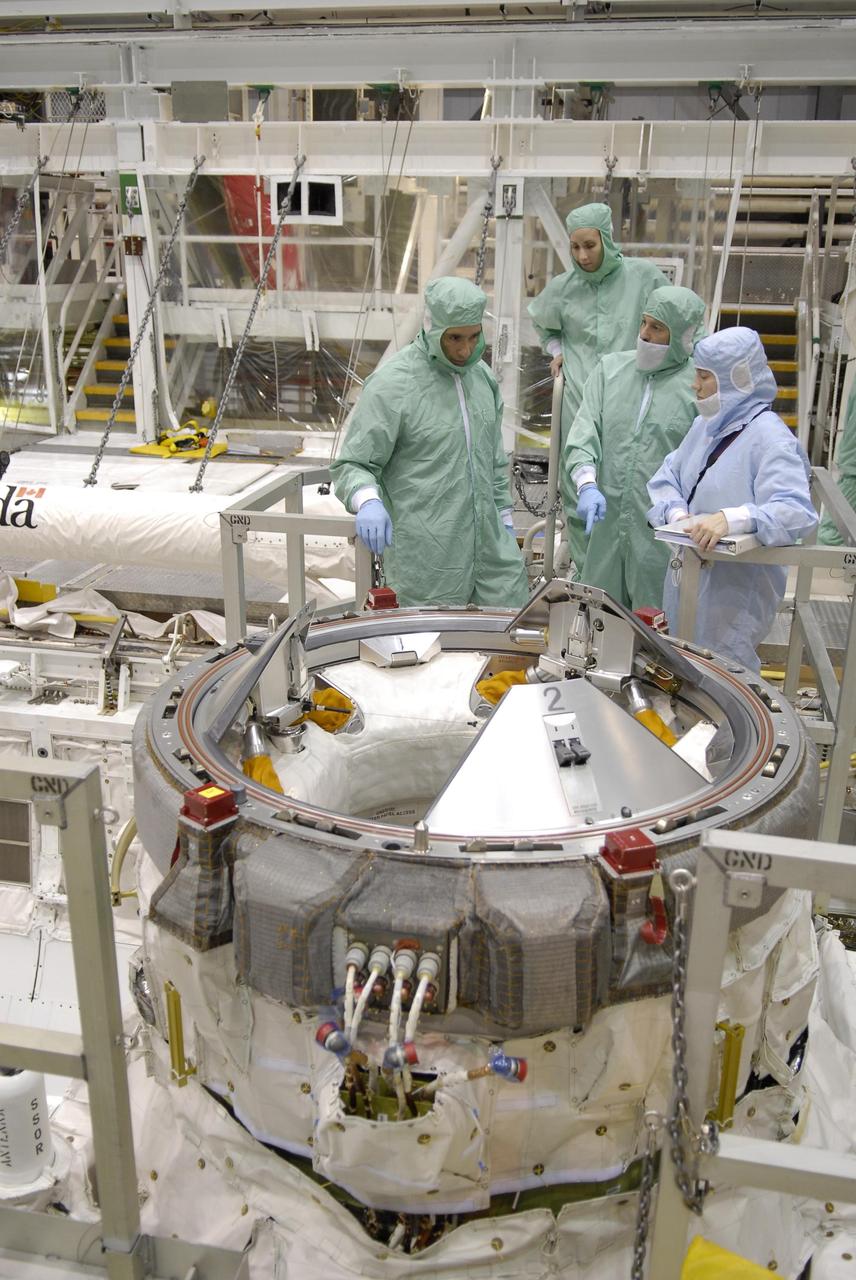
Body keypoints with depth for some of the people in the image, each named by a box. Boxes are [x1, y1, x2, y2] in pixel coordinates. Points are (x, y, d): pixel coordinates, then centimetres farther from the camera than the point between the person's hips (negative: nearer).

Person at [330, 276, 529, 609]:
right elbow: (352, 465, -12)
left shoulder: (481, 375, 10)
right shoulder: (391, 384, -11)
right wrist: (368, 502, -33)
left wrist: (505, 521, 19)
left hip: (490, 548, 7)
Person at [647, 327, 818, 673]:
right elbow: (666, 478, 9)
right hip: (688, 576, 8)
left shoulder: (768, 438, -18)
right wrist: (677, 513, -13)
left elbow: (797, 512, -29)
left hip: (736, 590, -8)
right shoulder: (705, 425, 7)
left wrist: (731, 519, -43)